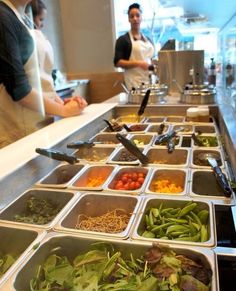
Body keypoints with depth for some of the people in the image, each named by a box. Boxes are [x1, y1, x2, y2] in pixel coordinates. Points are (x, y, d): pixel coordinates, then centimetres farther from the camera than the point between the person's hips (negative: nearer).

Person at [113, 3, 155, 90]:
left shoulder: (148, 40, 18)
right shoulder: (123, 40, 0)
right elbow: (117, 62, -9)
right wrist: (138, 63, -17)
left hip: (150, 80, 6)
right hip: (135, 83, -5)